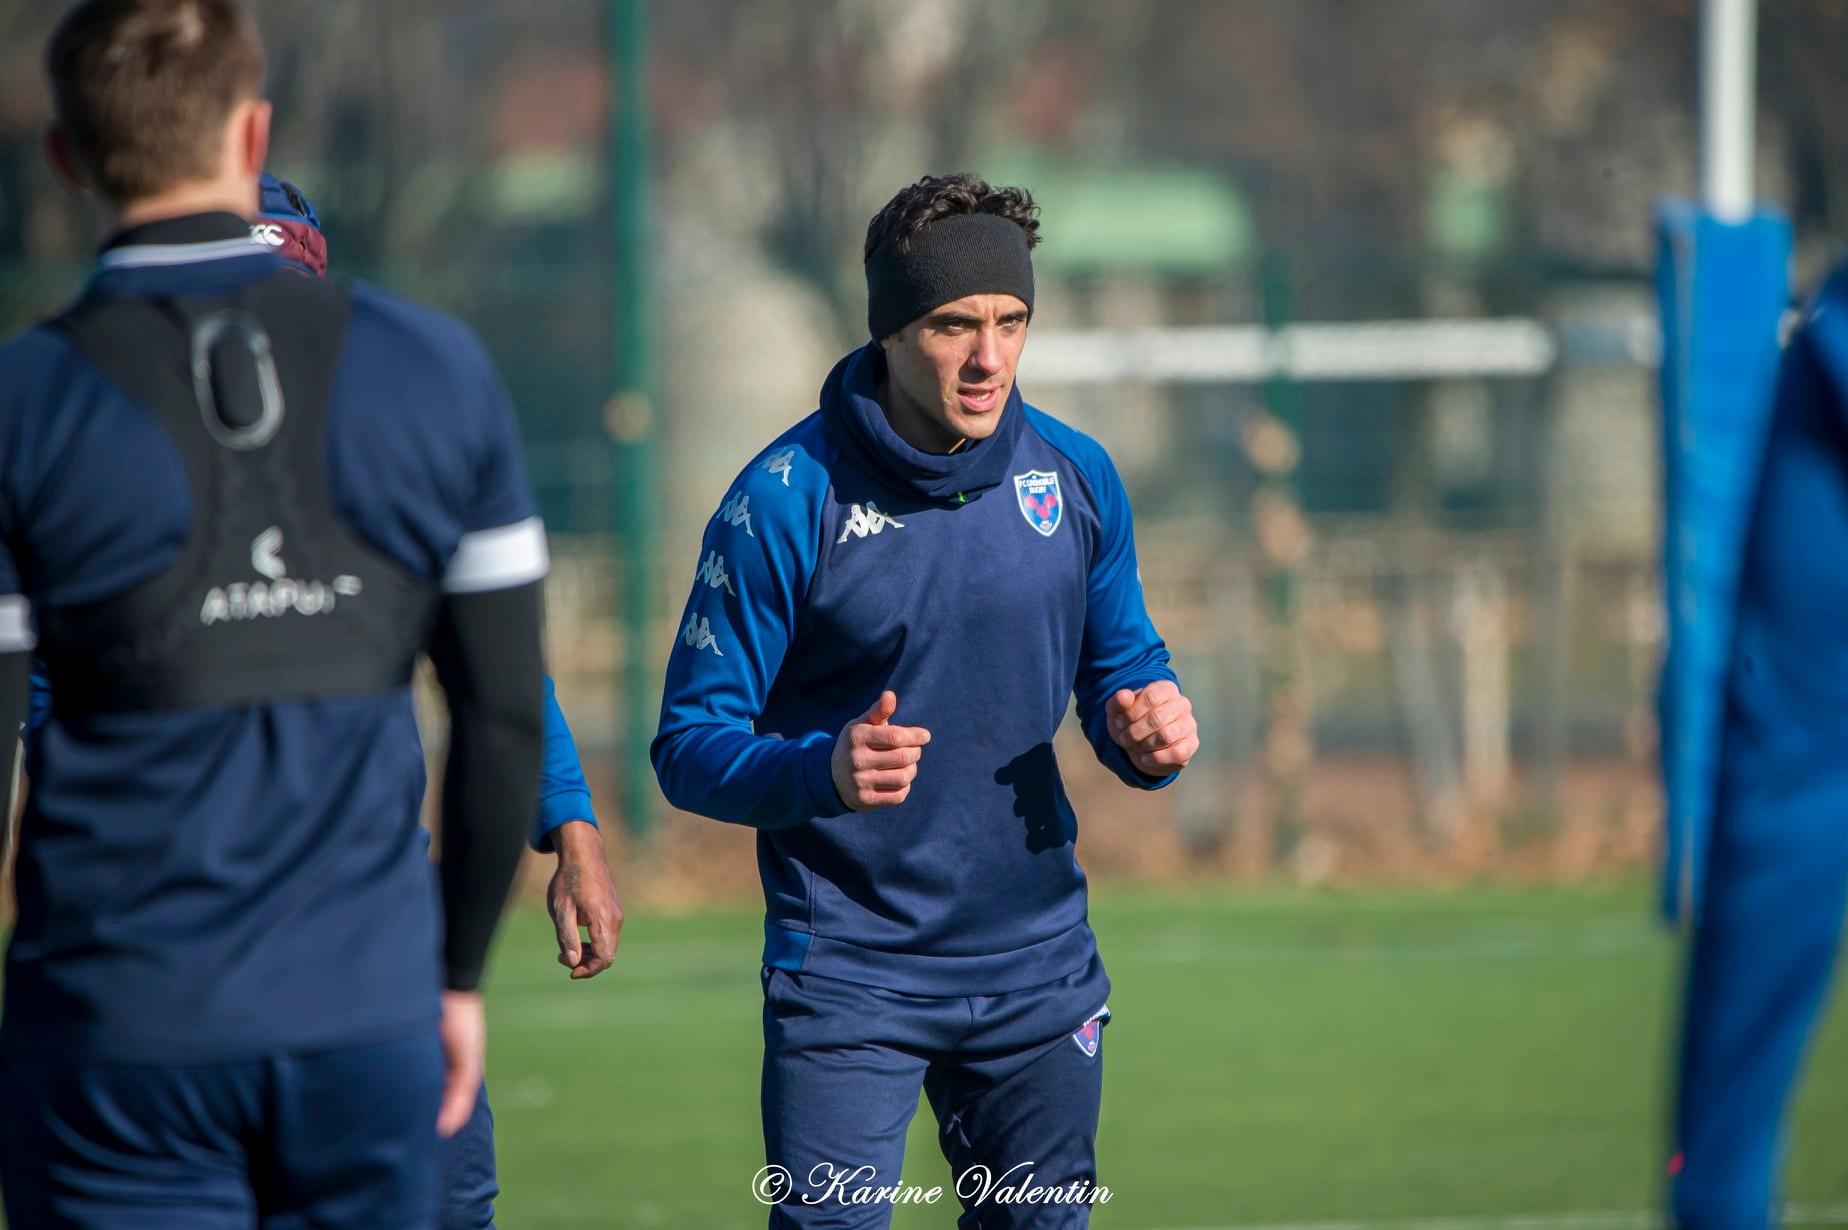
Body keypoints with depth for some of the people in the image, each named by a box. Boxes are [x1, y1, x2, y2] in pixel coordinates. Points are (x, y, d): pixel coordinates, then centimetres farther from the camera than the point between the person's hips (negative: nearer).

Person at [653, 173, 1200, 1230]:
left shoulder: (1077, 477, 2)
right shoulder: (787, 500, -12)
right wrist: (822, 772, -29)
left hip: (1039, 966, 4)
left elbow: (1119, 666, 15)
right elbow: (690, 746, -10)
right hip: (847, 973, -4)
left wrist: (1146, 728, -8)